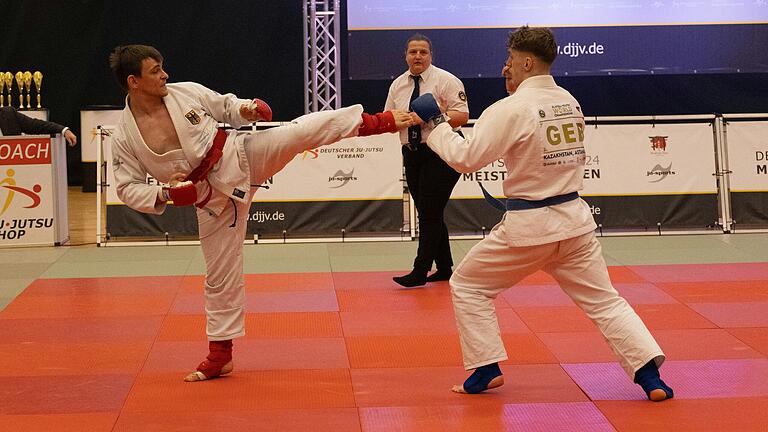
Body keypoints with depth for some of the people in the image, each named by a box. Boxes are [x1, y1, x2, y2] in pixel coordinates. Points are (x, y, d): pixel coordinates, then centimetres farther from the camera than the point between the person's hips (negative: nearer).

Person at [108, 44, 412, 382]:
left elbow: (227, 107, 8)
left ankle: (382, 121, -9)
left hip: (240, 155, 0)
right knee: (220, 274, 7)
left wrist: (249, 110, -14)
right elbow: (128, 188, -4)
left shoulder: (186, 92, -5)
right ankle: (220, 355, 22)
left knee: (306, 130, -20)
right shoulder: (124, 138, -9)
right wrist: (164, 195, -21)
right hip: (212, 196, 0)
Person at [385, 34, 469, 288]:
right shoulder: (398, 84, 10)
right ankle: (444, 269, 21)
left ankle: (420, 272, -4)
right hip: (413, 155, 6)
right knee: (429, 215, 11)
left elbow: (462, 116, -13)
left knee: (430, 215, -8)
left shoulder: (445, 80, -8)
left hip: (440, 155, -6)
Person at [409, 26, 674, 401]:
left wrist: (436, 125, -3)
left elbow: (466, 158, -17)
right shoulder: (571, 103, 7)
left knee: (468, 285, 13)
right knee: (603, 300, 12)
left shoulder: (512, 109, -15)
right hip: (574, 218, 6)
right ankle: (649, 375, 0)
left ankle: (486, 370, 14)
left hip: (528, 226, -6)